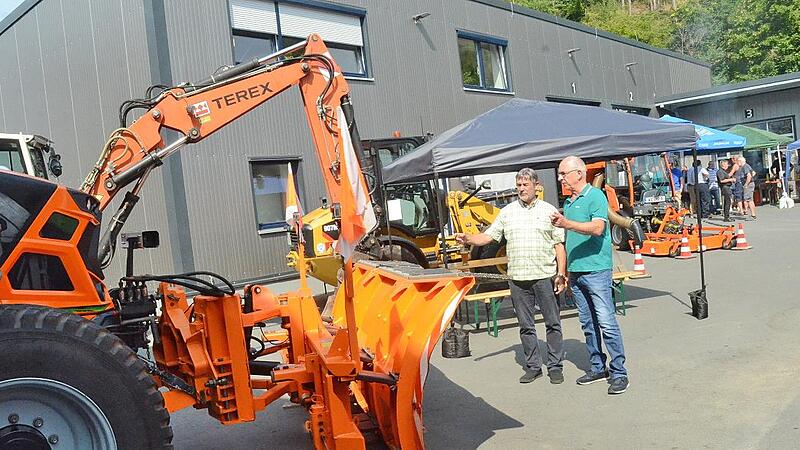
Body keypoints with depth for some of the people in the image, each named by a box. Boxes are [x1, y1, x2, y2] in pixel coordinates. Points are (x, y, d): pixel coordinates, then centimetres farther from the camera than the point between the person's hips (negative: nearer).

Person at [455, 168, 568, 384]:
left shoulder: (549, 210, 4)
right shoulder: (508, 212, 9)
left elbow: (559, 245, 3)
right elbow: (488, 236, 7)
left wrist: (561, 274, -4)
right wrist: (468, 239, -12)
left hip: (545, 276, -2)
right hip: (517, 278, 2)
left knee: (553, 324, 4)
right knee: (525, 326, 9)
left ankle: (555, 367, 15)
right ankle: (533, 367, 20)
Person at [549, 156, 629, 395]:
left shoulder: (596, 196, -7)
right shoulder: (568, 202, 17)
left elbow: (597, 228, -23)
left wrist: (567, 224, -32)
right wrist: (565, 271, 20)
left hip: (596, 269, -8)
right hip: (575, 271, 8)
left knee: (606, 322, -7)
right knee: (588, 323, 12)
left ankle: (619, 372, 1)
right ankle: (597, 368, 22)